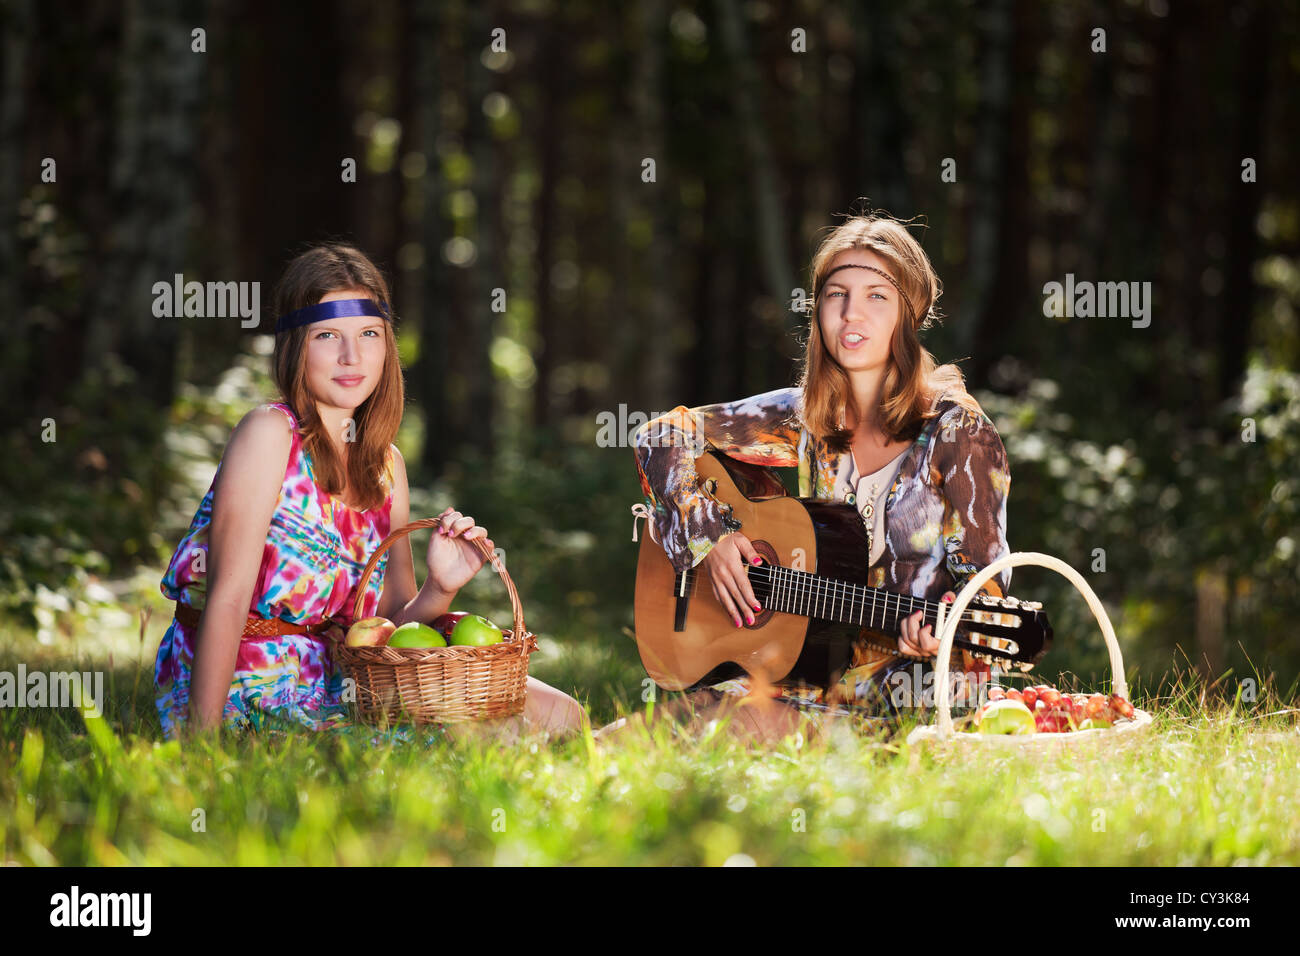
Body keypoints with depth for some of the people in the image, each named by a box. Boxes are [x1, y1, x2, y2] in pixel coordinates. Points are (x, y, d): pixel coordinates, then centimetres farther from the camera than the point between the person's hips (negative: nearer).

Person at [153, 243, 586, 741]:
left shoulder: (385, 462, 10)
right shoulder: (270, 433, -12)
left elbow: (388, 623, 10)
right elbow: (228, 598, -18)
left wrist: (438, 590, -12)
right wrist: (204, 743, -24)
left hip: (333, 678, 7)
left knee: (557, 715, -3)